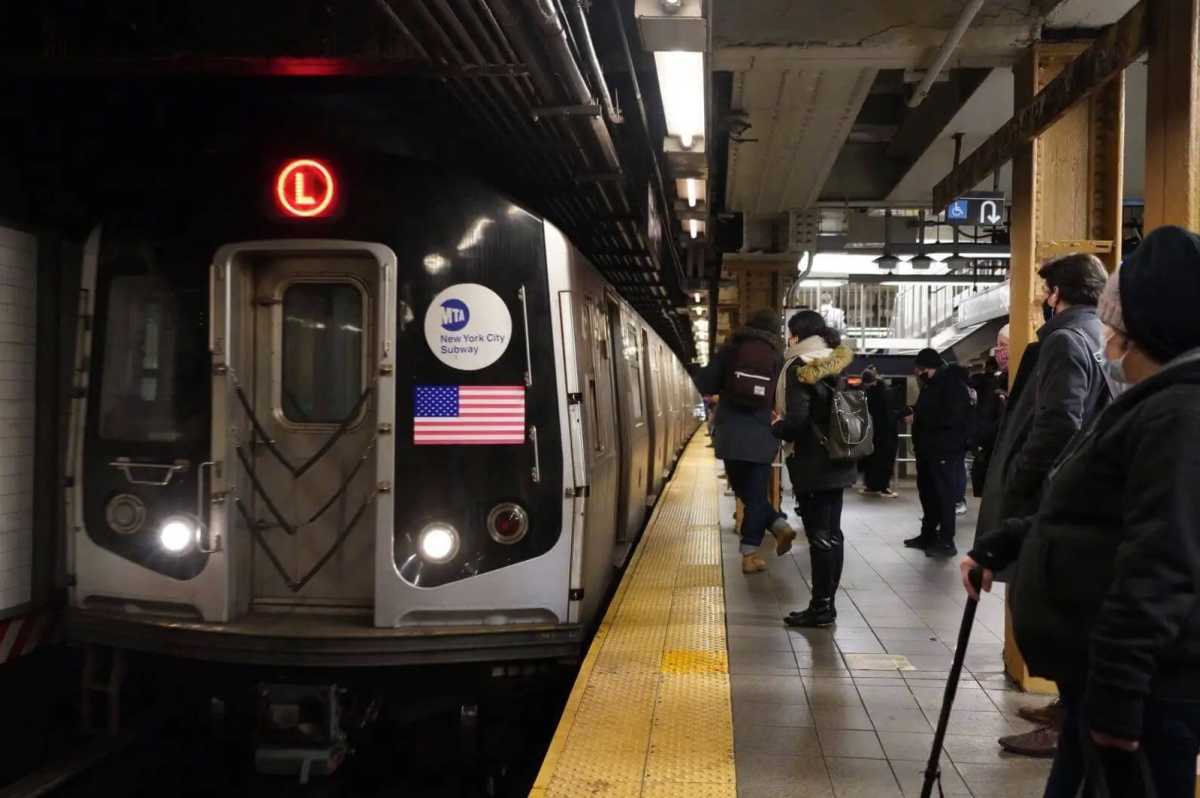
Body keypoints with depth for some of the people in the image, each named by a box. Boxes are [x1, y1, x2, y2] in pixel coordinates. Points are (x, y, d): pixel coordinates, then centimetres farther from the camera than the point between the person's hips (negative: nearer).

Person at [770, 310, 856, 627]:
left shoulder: (799, 369, -13)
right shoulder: (835, 364, 11)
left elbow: (796, 422, -21)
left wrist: (775, 427, -1)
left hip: (812, 463, -8)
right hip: (837, 461, 8)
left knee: (819, 535, -5)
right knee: (832, 533, 11)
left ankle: (820, 607, 0)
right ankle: (828, 602, 19)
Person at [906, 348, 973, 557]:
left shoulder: (953, 382, -13)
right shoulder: (932, 384, 17)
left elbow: (952, 417, -22)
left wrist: (919, 417, -15)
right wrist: (915, 414, 1)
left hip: (945, 449, -10)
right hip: (929, 448, 10)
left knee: (944, 495, -5)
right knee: (927, 493, 15)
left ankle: (946, 541, 0)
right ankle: (928, 534, 26)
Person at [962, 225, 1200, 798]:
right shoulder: (1152, 405, 16)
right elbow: (1080, 515, 25)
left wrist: (1117, 691, -28)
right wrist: (996, 546, 20)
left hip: (1144, 688, -10)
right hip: (1102, 672, 10)